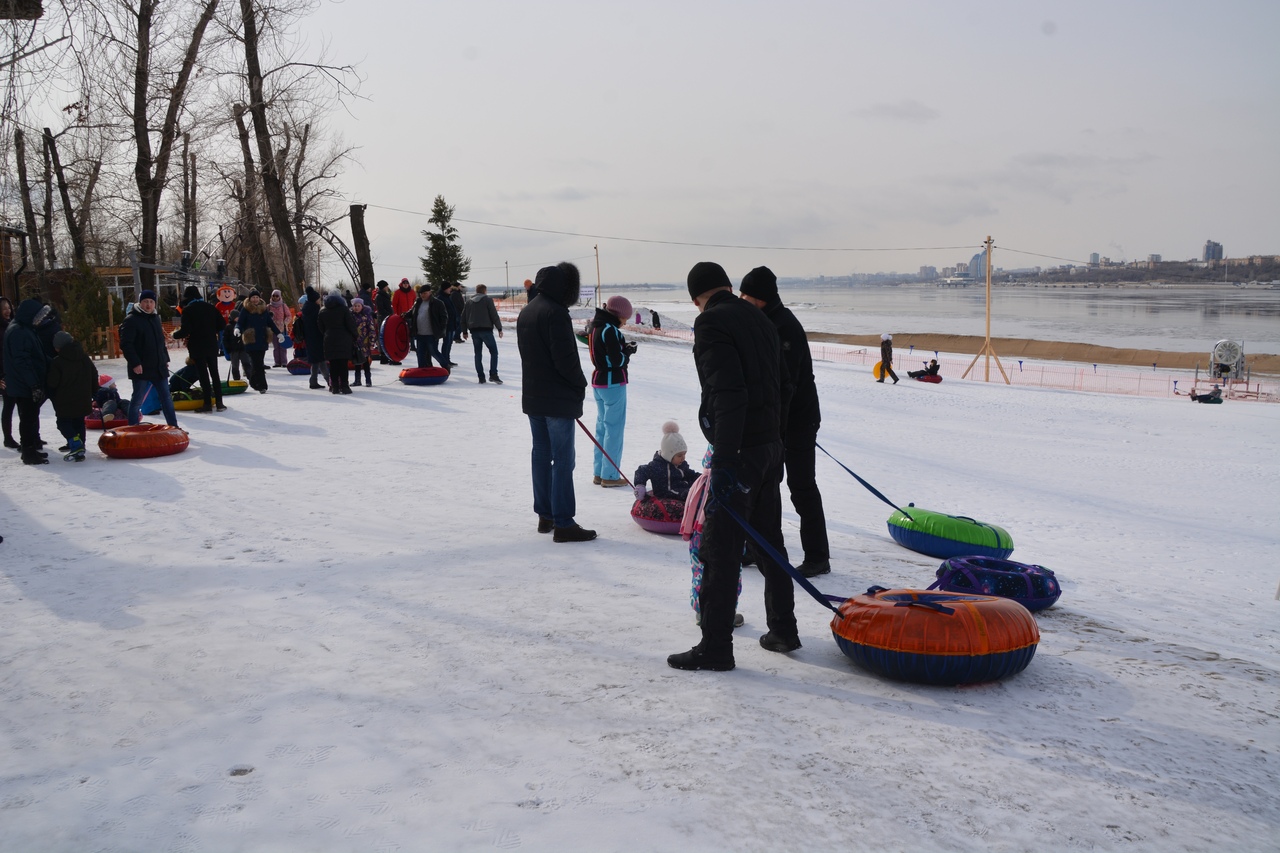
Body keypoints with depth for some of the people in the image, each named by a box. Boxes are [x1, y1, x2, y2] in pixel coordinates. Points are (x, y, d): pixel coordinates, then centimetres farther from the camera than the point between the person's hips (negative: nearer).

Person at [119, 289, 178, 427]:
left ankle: (173, 427, 16)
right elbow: (125, 344, -17)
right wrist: (135, 363, -22)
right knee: (137, 400, 2)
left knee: (166, 398, 9)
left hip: (159, 367, 7)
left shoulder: (155, 318, 14)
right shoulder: (131, 320, -11)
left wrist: (165, 359, 20)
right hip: (141, 368, -7)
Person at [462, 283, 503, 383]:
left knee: (478, 354, 9)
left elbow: (464, 317, 15)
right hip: (486, 330, -4)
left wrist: (464, 331, 21)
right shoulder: (487, 299, -1)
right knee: (494, 352, 1)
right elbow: (494, 315, -6)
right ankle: (493, 375, -11)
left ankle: (481, 377, 5)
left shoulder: (469, 301, 13)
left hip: (474, 331, 5)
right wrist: (499, 328, -2)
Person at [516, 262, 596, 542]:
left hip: (532, 396, 9)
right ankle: (563, 523, -2)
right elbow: (565, 358, -22)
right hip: (558, 399, -9)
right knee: (563, 459, -4)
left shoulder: (526, 312, 11)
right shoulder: (556, 312, -18)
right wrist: (580, 384, -5)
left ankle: (545, 516, 22)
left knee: (541, 454, 14)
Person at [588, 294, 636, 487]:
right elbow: (617, 360, -21)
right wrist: (628, 352, -4)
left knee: (602, 427, 14)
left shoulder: (596, 326, 9)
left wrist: (624, 349, 3)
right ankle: (610, 476, 1)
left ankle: (599, 473, 19)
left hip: (598, 381, 9)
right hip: (613, 383, -9)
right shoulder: (610, 329, -19)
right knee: (614, 429, -2)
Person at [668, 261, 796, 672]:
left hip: (739, 451, -9)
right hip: (771, 446, 9)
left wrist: (724, 462, -25)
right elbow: (777, 387, 15)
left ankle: (715, 647, 3)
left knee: (720, 549, -2)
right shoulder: (760, 320, 14)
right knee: (769, 540, 19)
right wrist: (775, 445, 19)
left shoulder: (711, 323, -12)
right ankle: (783, 630, 28)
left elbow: (728, 394, -23)